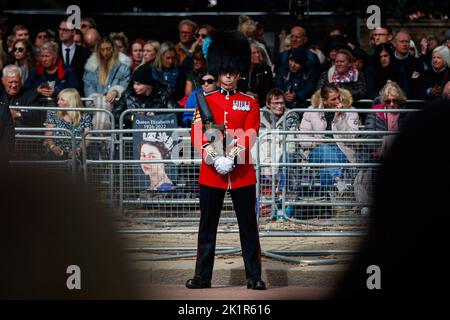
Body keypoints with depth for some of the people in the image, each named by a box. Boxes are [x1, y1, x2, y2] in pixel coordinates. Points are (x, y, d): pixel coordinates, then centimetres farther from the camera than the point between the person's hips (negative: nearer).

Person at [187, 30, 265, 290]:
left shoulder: (250, 103, 6)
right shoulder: (206, 101, 7)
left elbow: (250, 135, -6)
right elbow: (197, 133, -2)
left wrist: (231, 157, -22)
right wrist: (214, 158, -19)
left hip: (242, 172, 0)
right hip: (211, 172, 1)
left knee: (248, 225, 2)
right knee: (207, 226, 4)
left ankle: (254, 276, 7)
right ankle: (203, 276, 10)